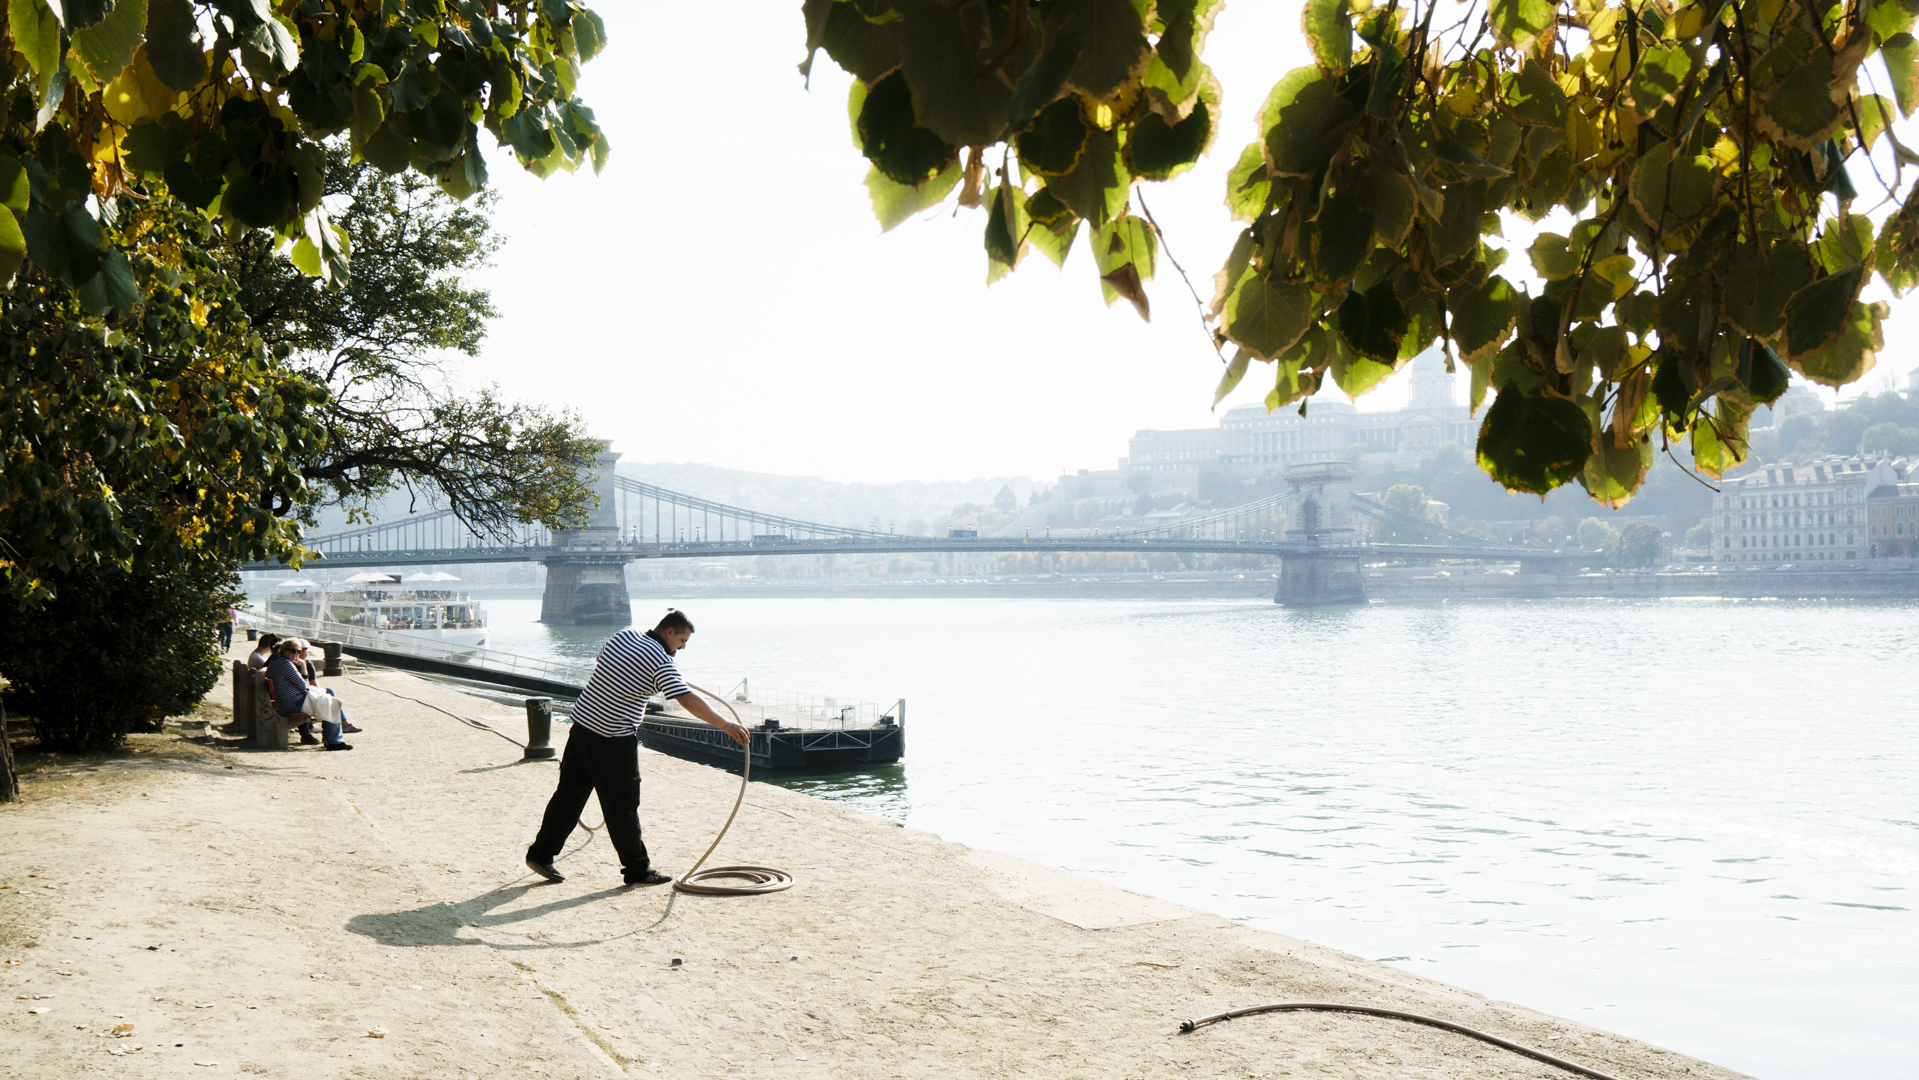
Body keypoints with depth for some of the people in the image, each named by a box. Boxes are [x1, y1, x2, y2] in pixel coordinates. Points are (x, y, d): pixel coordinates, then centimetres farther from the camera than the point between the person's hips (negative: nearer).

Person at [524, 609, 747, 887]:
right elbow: (687, 700, -21)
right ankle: (637, 869, 10)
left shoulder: (623, 636, 9)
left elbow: (600, 658, 30)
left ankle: (541, 853, 21)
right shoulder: (659, 660, -13)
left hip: (582, 723, 8)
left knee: (569, 793, 15)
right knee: (623, 806, 1)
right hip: (614, 741, -8)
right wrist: (725, 725, -19)